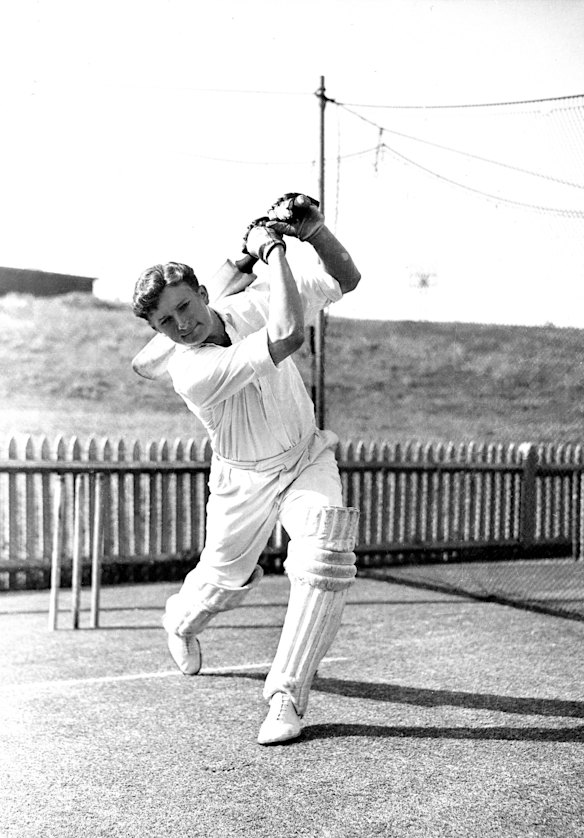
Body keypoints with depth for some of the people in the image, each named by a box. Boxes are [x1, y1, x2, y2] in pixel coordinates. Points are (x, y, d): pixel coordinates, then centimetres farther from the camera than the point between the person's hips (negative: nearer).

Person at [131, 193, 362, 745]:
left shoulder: (253, 303, -17)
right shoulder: (190, 372, -34)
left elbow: (346, 280, -13)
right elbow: (288, 337, -45)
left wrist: (312, 229, -30)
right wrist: (273, 250, -38)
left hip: (307, 457, 3)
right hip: (243, 479, -2)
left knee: (325, 563, -21)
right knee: (224, 578, 17)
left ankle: (286, 695, -10)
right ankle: (181, 621, 56)